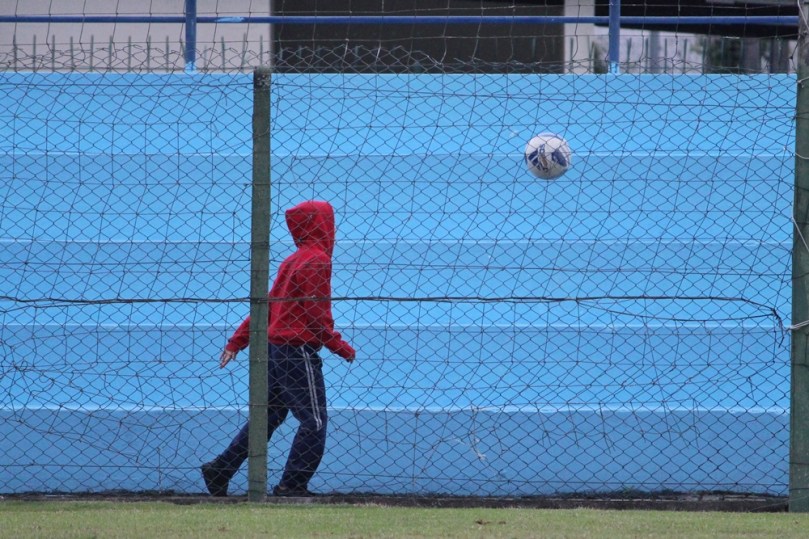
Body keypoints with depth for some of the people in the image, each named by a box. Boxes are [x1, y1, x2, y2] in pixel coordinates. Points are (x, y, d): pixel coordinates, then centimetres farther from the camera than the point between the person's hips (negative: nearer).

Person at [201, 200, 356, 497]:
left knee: (267, 417, 16)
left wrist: (237, 341, 18)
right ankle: (292, 485, -5)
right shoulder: (317, 261, -12)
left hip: (273, 348, 9)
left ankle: (220, 471, 17)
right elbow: (318, 316, -15)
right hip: (299, 353, -9)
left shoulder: (292, 261, 16)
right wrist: (341, 348, -6)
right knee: (313, 422, -4)